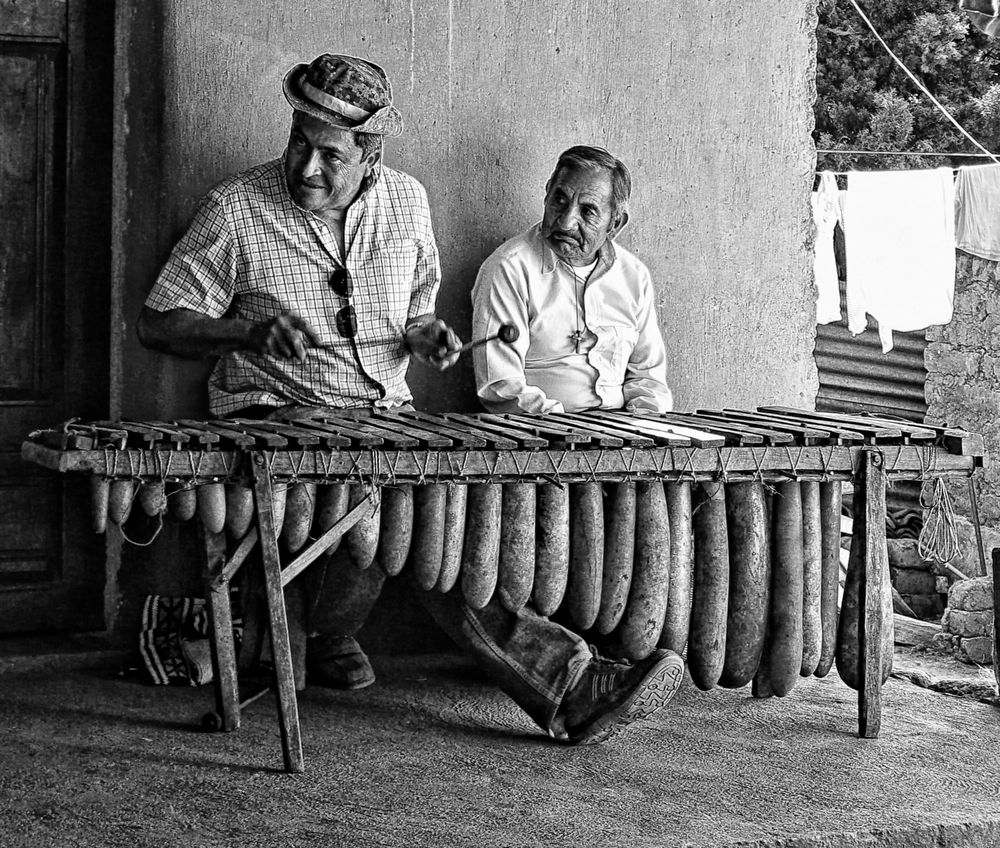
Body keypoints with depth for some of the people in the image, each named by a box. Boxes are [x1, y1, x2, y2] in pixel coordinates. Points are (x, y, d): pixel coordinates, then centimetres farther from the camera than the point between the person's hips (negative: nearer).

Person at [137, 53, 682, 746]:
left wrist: (424, 334, 0)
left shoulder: (406, 202, 9)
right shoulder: (239, 210, -5)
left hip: (385, 416, 5)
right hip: (278, 419, -4)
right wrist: (250, 330, -20)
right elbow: (157, 323, -3)